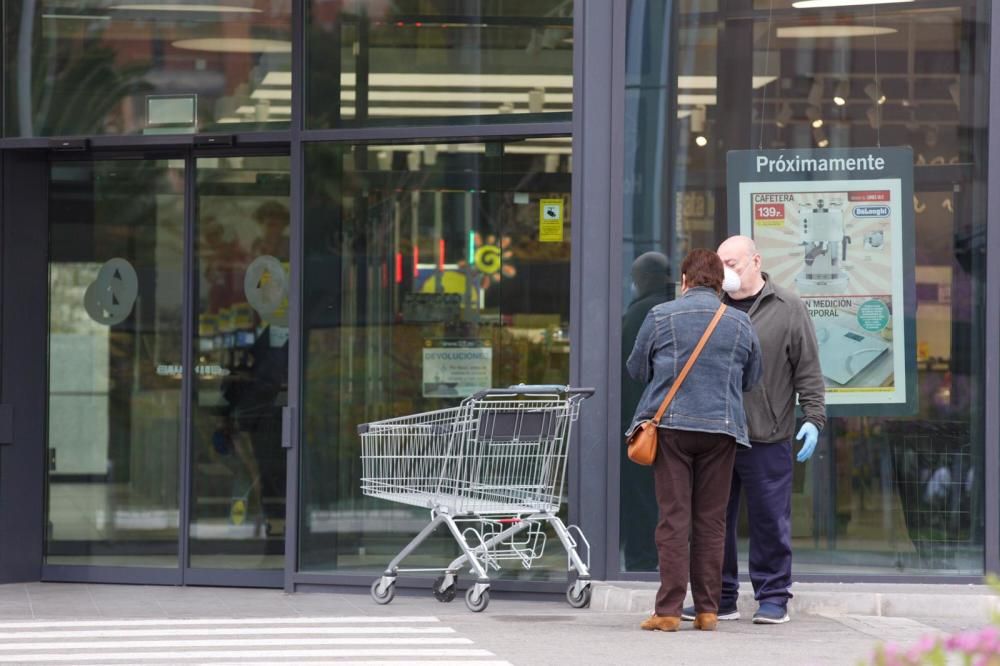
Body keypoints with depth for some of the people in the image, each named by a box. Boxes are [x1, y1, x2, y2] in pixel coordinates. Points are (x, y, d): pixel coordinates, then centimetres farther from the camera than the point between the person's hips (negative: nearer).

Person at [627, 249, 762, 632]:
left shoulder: (661, 317, 0)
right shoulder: (740, 324, 7)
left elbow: (636, 370, 9)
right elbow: (751, 378, 16)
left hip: (671, 426, -2)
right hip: (722, 428, 2)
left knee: (674, 518, -2)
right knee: (711, 521, 6)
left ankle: (669, 611, -6)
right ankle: (707, 610, 7)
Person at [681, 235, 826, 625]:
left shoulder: (788, 309, 3)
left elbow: (808, 370, 1)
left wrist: (813, 418, -5)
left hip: (766, 437, -3)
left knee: (770, 520, 1)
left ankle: (773, 597, 10)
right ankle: (721, 598, 14)